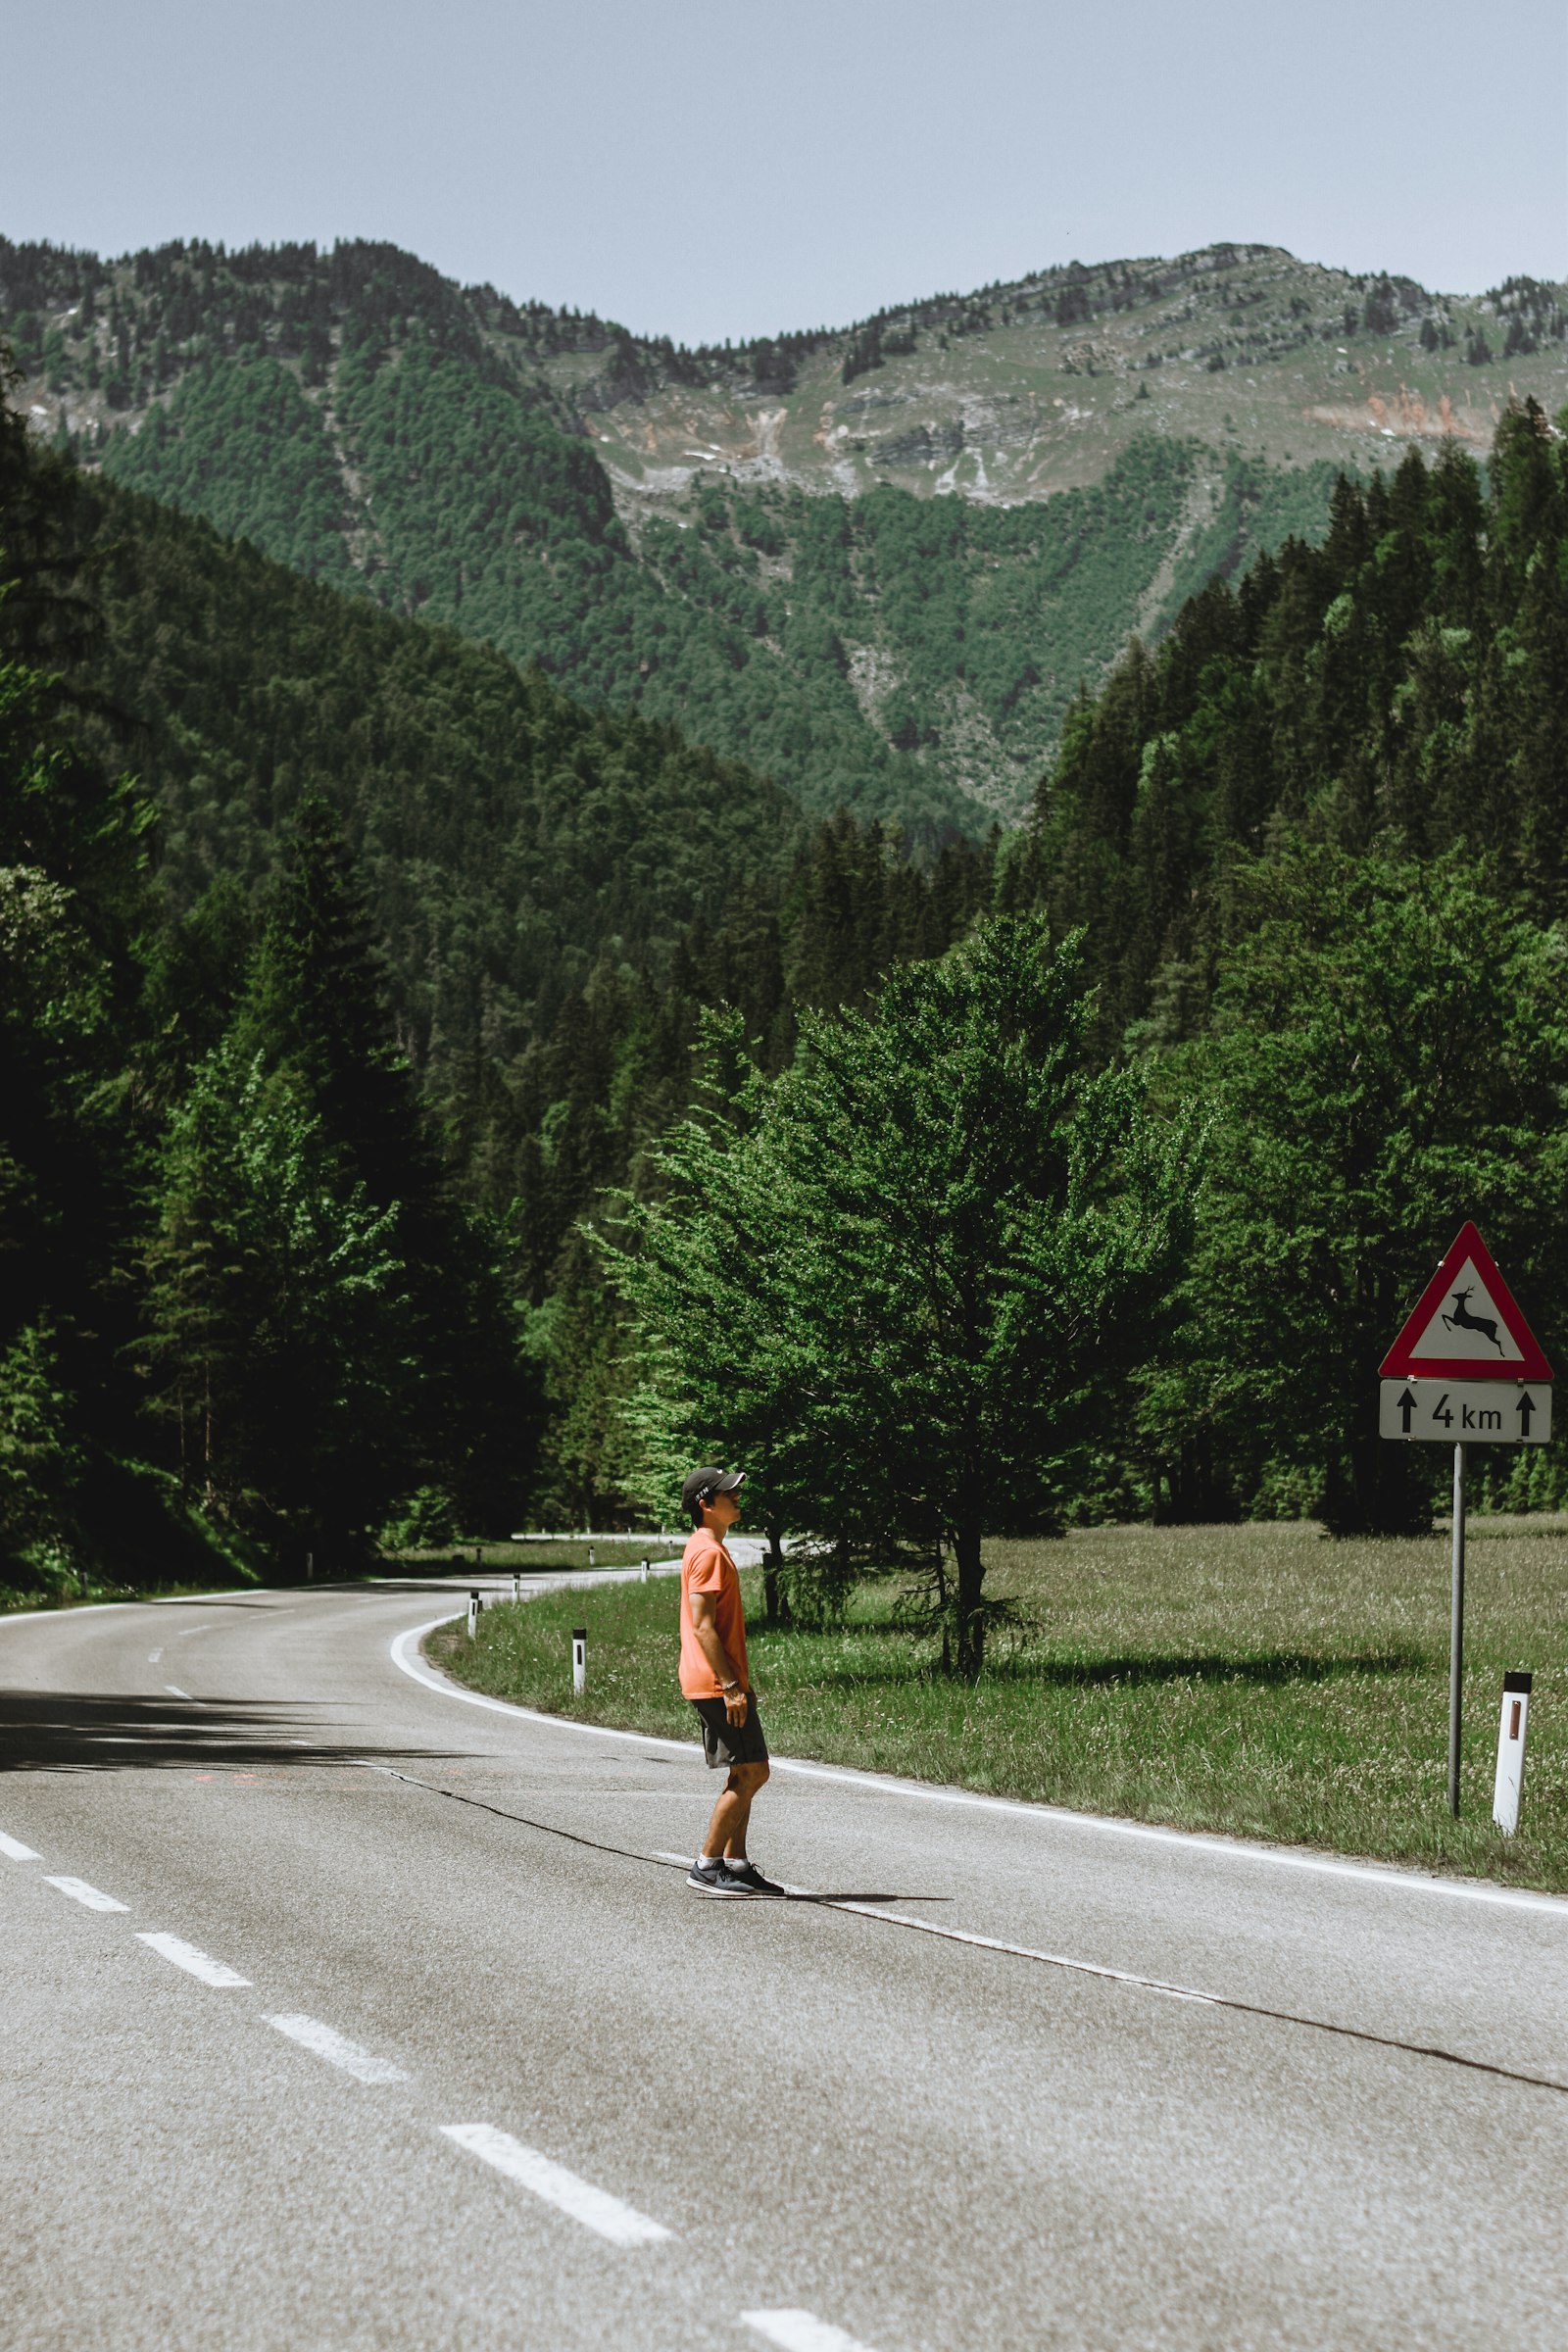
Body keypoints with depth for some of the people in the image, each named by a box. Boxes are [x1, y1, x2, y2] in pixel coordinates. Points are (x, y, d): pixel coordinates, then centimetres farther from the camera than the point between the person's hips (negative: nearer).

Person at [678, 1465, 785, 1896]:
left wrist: (739, 1683, 22)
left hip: (723, 1683, 11)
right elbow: (702, 1625, -21)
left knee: (747, 1774, 11)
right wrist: (731, 1685, -22)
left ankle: (736, 1864, 13)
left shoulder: (709, 1550, 19)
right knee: (750, 1773, -9)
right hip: (716, 1683, -11)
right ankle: (706, 1867, -7)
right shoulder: (708, 1553, -14)